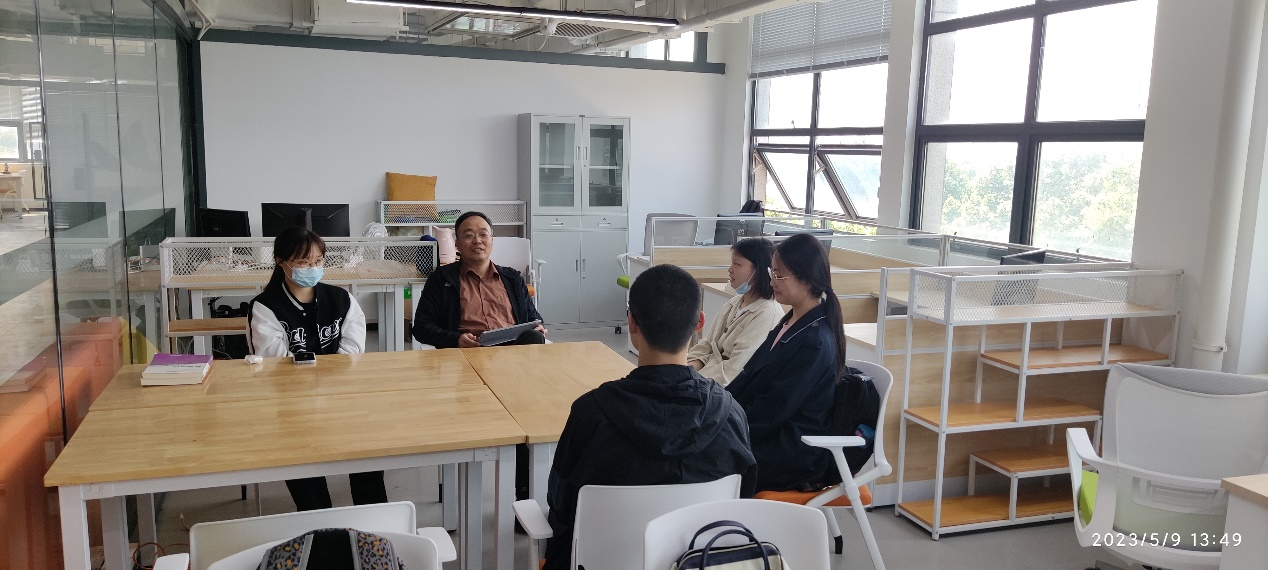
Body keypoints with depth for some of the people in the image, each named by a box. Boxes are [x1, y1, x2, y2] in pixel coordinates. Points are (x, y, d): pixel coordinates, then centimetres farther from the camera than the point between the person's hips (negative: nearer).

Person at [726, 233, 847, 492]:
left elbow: (774, 408, -20)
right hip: (776, 436, 9)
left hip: (796, 458, -8)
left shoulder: (816, 342, -20)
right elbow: (750, 374, 11)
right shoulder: (791, 322, 8)